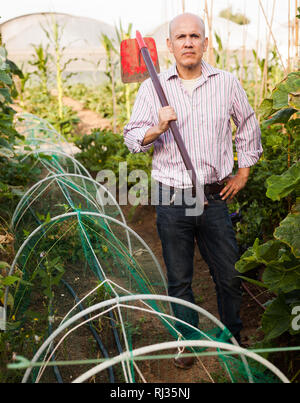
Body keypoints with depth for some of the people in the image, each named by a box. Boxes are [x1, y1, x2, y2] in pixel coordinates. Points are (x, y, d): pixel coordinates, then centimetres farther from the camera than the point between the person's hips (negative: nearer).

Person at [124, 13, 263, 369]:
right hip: (172, 200, -1)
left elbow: (248, 126, 17)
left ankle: (233, 338, 34)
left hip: (215, 197, 1)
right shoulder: (153, 88, 0)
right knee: (179, 280, 11)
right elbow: (131, 137, 0)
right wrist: (157, 128, -20)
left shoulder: (227, 83, 4)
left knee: (229, 276, 11)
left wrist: (243, 172, 14)